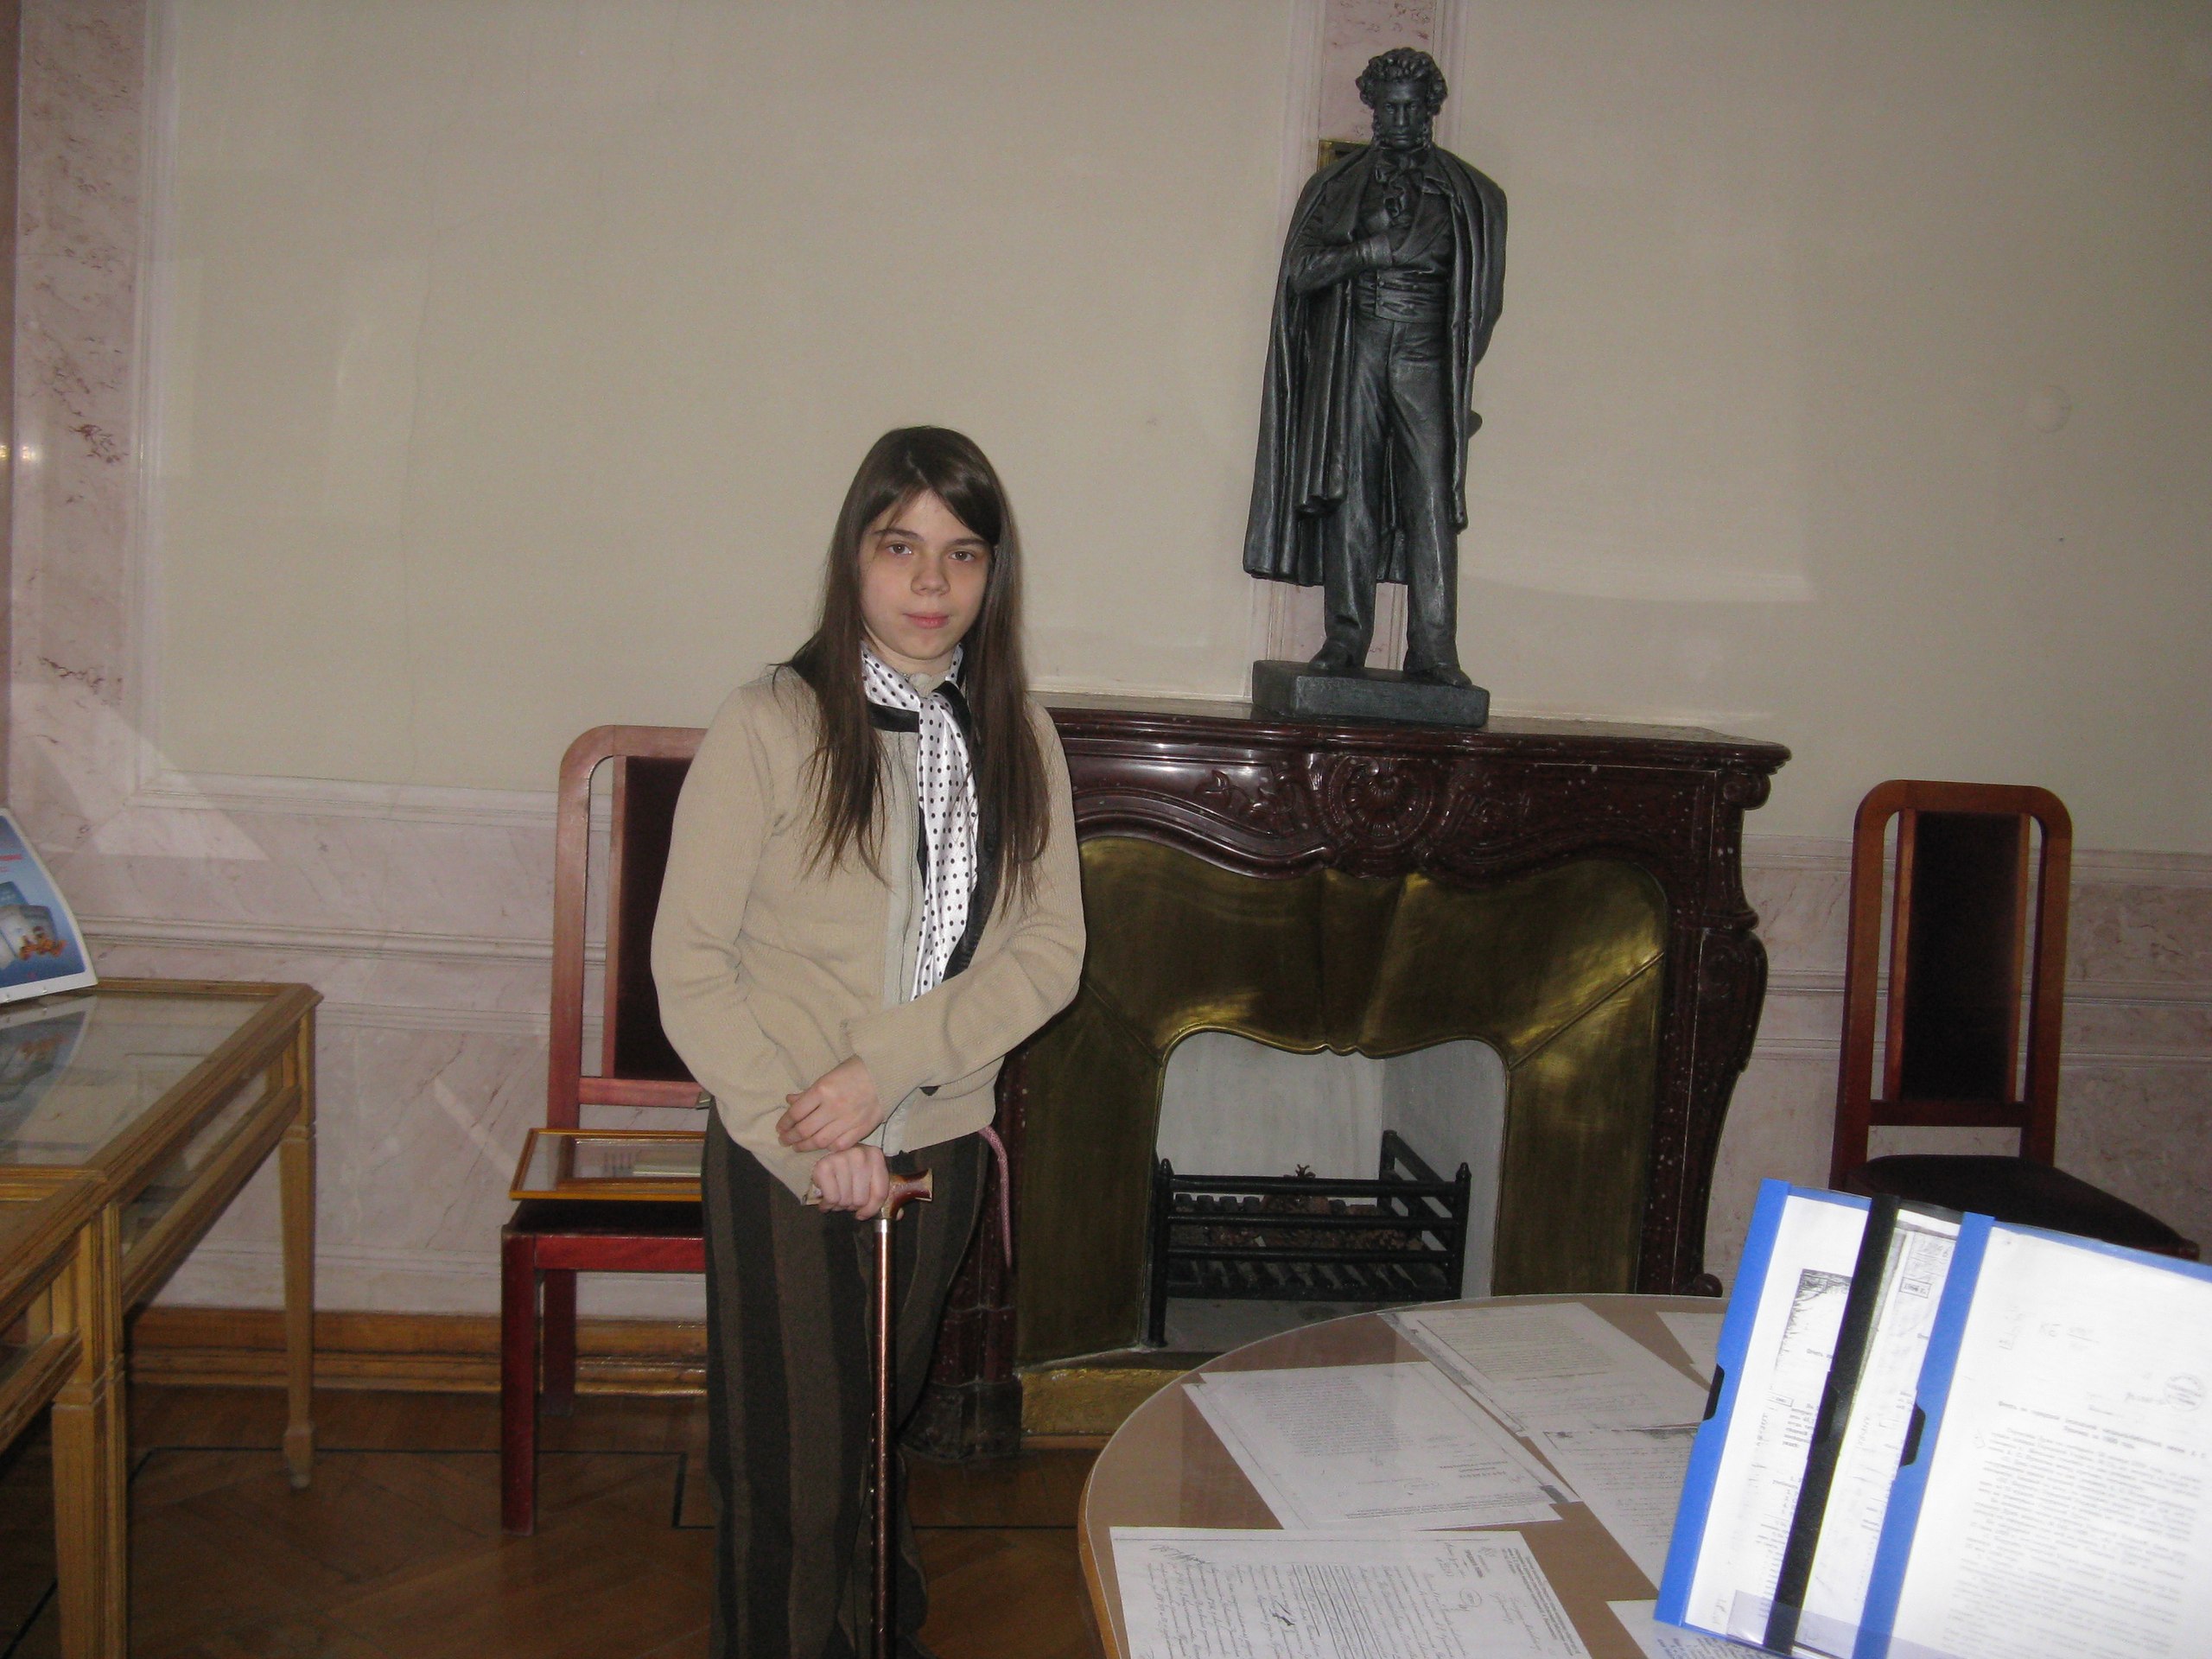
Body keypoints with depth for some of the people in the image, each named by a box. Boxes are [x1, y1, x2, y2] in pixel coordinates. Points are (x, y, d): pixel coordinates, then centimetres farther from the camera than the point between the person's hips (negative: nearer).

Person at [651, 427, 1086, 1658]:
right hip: (781, 1163, -3)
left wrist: (887, 1065, -17)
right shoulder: (770, 728, -11)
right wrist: (804, 1136, -16)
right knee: (791, 1465, 6)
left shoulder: (1018, 739, 1)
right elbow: (691, 965, -11)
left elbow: (1050, 952, -4)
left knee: (880, 1432, 21)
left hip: (940, 1144, 4)